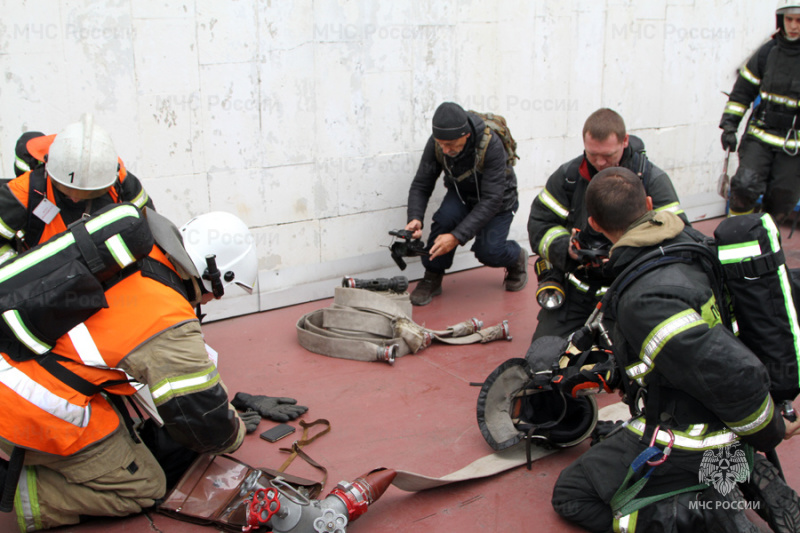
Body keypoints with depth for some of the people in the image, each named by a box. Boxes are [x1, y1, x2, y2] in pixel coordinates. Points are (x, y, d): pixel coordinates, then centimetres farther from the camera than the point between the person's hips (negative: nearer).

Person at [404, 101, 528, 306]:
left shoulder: (491, 145, -36)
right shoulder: (436, 144, -24)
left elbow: (491, 200, -36)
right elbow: (421, 185, -16)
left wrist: (457, 237, -44)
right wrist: (415, 218, -37)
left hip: (498, 199, -3)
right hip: (461, 193, 3)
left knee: (488, 251, -20)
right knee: (445, 218, -29)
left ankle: (517, 259, 16)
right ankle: (432, 278, -9)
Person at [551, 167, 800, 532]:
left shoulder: (646, 299, -31)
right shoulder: (688, 243, -4)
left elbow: (735, 375, -32)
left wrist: (768, 433, -13)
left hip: (689, 439, -9)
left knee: (570, 495, 2)